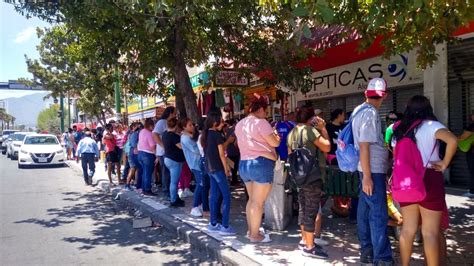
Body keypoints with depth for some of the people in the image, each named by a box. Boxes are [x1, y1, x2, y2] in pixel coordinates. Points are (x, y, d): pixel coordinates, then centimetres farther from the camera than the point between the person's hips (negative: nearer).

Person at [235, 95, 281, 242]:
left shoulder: (240, 124, 12)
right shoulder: (261, 122, -13)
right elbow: (275, 143, -13)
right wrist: (277, 136, 8)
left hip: (244, 164, 8)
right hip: (261, 164, -8)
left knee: (251, 199, 18)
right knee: (258, 202, 0)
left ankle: (250, 230, 26)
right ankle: (255, 235, 8)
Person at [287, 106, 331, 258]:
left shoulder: (292, 133, 12)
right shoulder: (310, 130, -12)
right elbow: (326, 147, -15)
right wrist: (323, 129, -6)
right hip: (312, 176, -8)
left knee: (303, 209, 16)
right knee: (311, 211, -3)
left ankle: (304, 240, 26)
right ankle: (309, 247, 2)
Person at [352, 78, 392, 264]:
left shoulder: (359, 110, 12)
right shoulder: (370, 113, -16)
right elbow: (364, 146, -21)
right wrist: (367, 176, -22)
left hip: (368, 170, 10)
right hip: (373, 171, -10)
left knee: (366, 210, 14)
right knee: (379, 214, -6)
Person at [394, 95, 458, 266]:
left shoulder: (400, 129, 11)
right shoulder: (431, 125, -6)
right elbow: (453, 141, -24)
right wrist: (444, 164, -12)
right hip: (429, 179, -5)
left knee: (407, 229, 13)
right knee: (430, 232, 1)